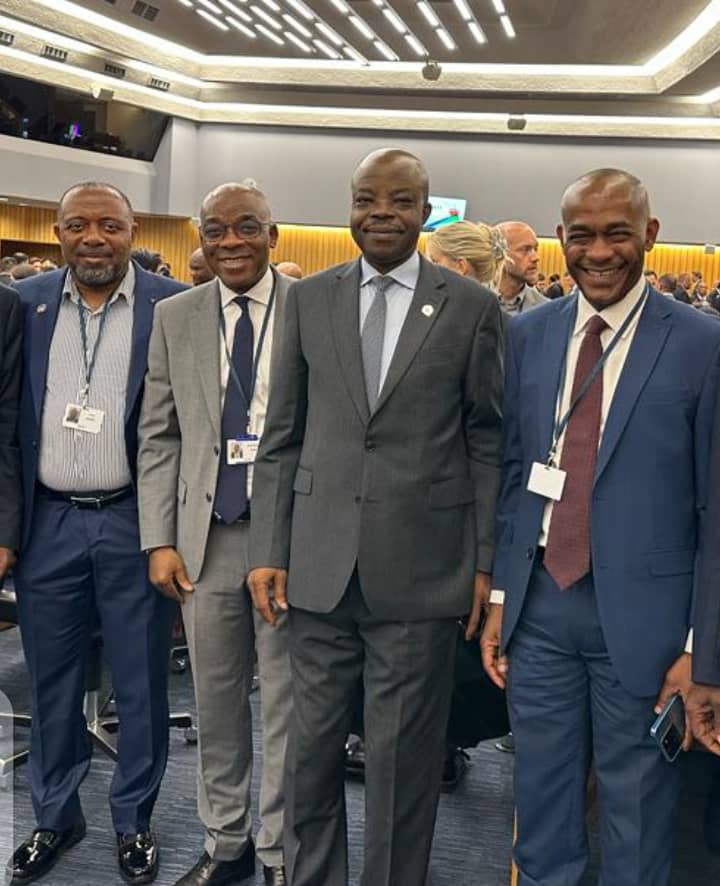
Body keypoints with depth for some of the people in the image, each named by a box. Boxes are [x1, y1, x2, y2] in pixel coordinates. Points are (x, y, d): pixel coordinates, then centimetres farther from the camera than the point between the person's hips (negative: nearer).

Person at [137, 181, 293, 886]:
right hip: (206, 535, 3)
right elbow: (158, 435, 7)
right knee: (216, 701, 13)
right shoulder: (174, 317, 8)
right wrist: (159, 539, 2)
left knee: (286, 702, 7)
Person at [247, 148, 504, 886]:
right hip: (320, 564, 2)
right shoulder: (308, 299, 6)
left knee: (403, 756, 10)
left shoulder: (472, 307, 1)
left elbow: (487, 442, 2)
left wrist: (486, 561, 0)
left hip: (421, 568, -2)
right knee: (311, 747, 14)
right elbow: (281, 436, 7)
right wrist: (268, 548, 2)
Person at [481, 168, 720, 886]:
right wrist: (497, 595, 7)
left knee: (636, 814, 13)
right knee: (540, 801, 18)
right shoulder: (527, 335, 5)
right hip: (539, 603, 3)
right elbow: (509, 472, 8)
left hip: (642, 612, -3)